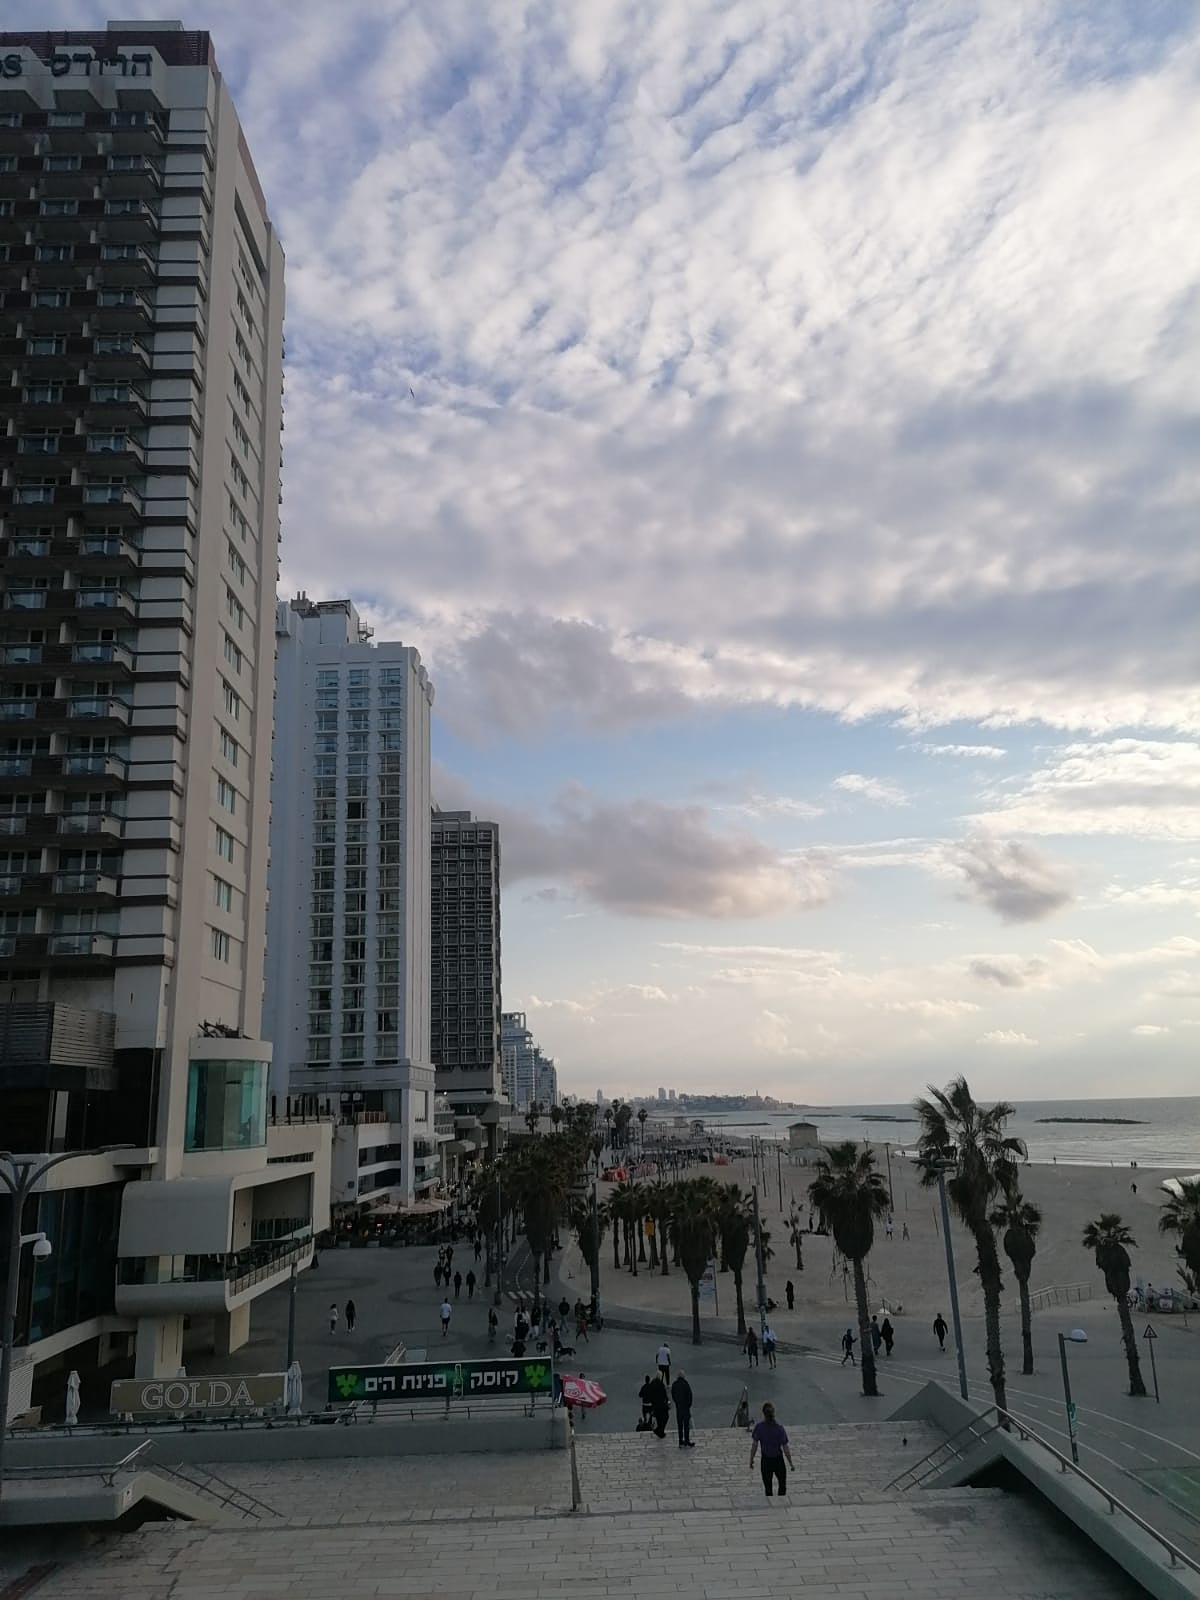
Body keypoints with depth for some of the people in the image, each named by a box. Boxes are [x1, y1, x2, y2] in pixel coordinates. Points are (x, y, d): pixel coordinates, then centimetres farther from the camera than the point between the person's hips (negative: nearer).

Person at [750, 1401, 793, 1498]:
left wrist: (751, 1460, -1)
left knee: (768, 1488, 19)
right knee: (782, 1485, 26)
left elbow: (754, 1445, -15)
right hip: (779, 1460, 0)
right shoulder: (780, 1428, -20)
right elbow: (785, 1448, -14)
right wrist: (791, 1463, 0)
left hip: (766, 1461, 0)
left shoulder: (759, 1427, -19)